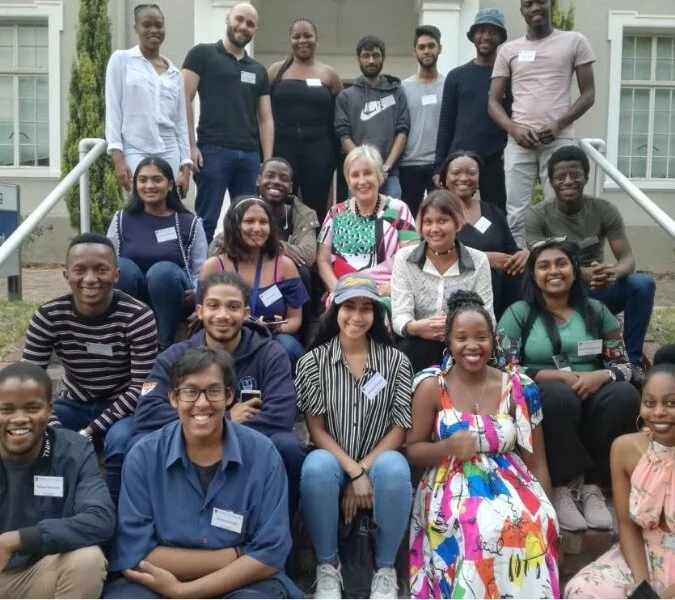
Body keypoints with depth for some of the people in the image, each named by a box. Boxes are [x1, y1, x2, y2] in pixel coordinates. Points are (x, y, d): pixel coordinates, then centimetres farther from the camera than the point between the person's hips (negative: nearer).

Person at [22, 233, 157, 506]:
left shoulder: (138, 317, -19)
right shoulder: (49, 316, -12)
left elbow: (141, 388, -19)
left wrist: (91, 431, -26)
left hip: (122, 409, -3)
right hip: (75, 405, 3)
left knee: (120, 442, -36)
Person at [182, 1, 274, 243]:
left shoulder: (258, 70, 20)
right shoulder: (202, 54, 6)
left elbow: (266, 118, 17)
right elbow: (184, 100, -1)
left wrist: (268, 160, 6)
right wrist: (190, 146, -10)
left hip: (250, 154, 5)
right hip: (213, 150, -5)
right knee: (207, 220, -5)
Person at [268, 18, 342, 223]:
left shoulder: (329, 75, 9)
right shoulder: (276, 71, 8)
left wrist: (337, 156, 2)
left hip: (318, 149, 1)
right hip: (282, 147, 0)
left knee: (317, 210, 3)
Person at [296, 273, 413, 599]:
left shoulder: (396, 361, 1)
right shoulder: (313, 361, -1)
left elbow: (400, 429, -2)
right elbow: (316, 429, -5)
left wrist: (364, 471, -14)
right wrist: (353, 472, -17)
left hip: (378, 463, 0)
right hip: (333, 461, 0)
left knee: (394, 468, -34)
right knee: (317, 466, -35)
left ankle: (385, 567, -11)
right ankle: (328, 566, -13)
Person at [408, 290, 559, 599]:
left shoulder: (519, 388, 6)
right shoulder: (431, 387, 1)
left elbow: (536, 462, 8)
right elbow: (412, 450, 2)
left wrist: (545, 512, -1)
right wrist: (449, 446, -17)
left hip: (510, 485, 2)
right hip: (453, 488, -2)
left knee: (534, 526, -31)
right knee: (484, 528, -35)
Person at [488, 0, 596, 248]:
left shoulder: (574, 41, 8)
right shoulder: (508, 49, 13)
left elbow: (588, 94, 6)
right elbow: (493, 101, 11)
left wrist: (559, 124, -10)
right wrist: (513, 128, -8)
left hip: (559, 139, -1)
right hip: (519, 141, 2)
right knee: (516, 214, -4)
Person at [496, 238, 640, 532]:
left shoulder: (595, 311, 13)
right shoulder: (518, 313, 4)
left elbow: (624, 365, 9)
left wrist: (601, 376, -15)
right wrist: (561, 376, -16)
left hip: (590, 400, 3)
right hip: (541, 402, -3)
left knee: (625, 395, -29)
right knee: (559, 395, -37)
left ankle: (591, 486, -20)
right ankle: (561, 488, -24)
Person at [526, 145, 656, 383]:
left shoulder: (605, 210, -4)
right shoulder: (537, 216, -9)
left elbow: (628, 258, -11)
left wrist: (613, 273, -37)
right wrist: (583, 273, -39)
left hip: (596, 294, 2)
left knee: (643, 284, -25)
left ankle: (631, 361, -13)